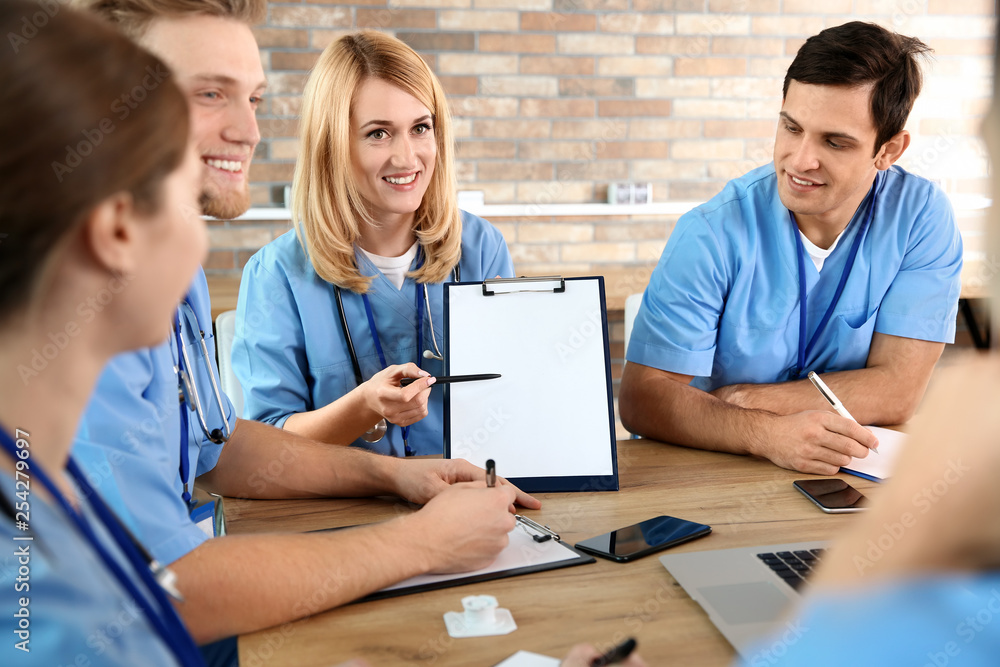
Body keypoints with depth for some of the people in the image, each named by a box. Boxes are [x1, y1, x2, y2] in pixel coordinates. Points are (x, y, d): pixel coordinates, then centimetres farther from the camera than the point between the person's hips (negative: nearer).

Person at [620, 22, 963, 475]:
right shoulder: (712, 234, -14)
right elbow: (642, 397, -19)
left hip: (860, 472, 1)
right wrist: (767, 434, -35)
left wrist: (741, 398, -15)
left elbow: (898, 390, -10)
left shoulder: (921, 216, -7)